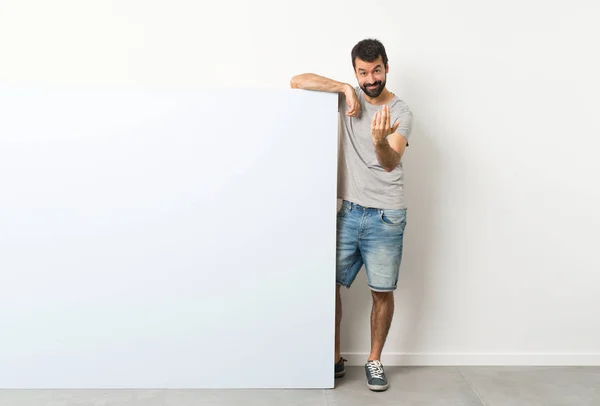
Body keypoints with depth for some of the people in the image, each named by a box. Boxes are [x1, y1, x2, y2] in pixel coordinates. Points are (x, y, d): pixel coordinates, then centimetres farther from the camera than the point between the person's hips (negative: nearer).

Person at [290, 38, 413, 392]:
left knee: (382, 292, 4)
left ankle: (374, 361, 25)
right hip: (349, 211, 3)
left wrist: (380, 141, -43)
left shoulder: (401, 112, -6)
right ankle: (335, 359, 22)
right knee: (328, 283, 4)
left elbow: (391, 163, -21)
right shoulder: (349, 98, 5)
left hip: (386, 217, -3)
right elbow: (297, 81, -1)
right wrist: (345, 88, -11)